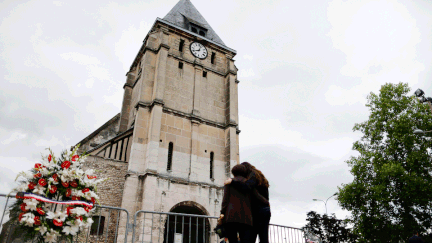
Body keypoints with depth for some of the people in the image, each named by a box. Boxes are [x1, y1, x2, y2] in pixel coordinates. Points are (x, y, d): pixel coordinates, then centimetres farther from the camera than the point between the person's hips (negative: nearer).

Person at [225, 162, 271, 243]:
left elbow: (246, 187, -23)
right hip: (266, 210, 9)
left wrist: (232, 181, -17)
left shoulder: (253, 175, -2)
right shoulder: (260, 177, 24)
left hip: (257, 210, -9)